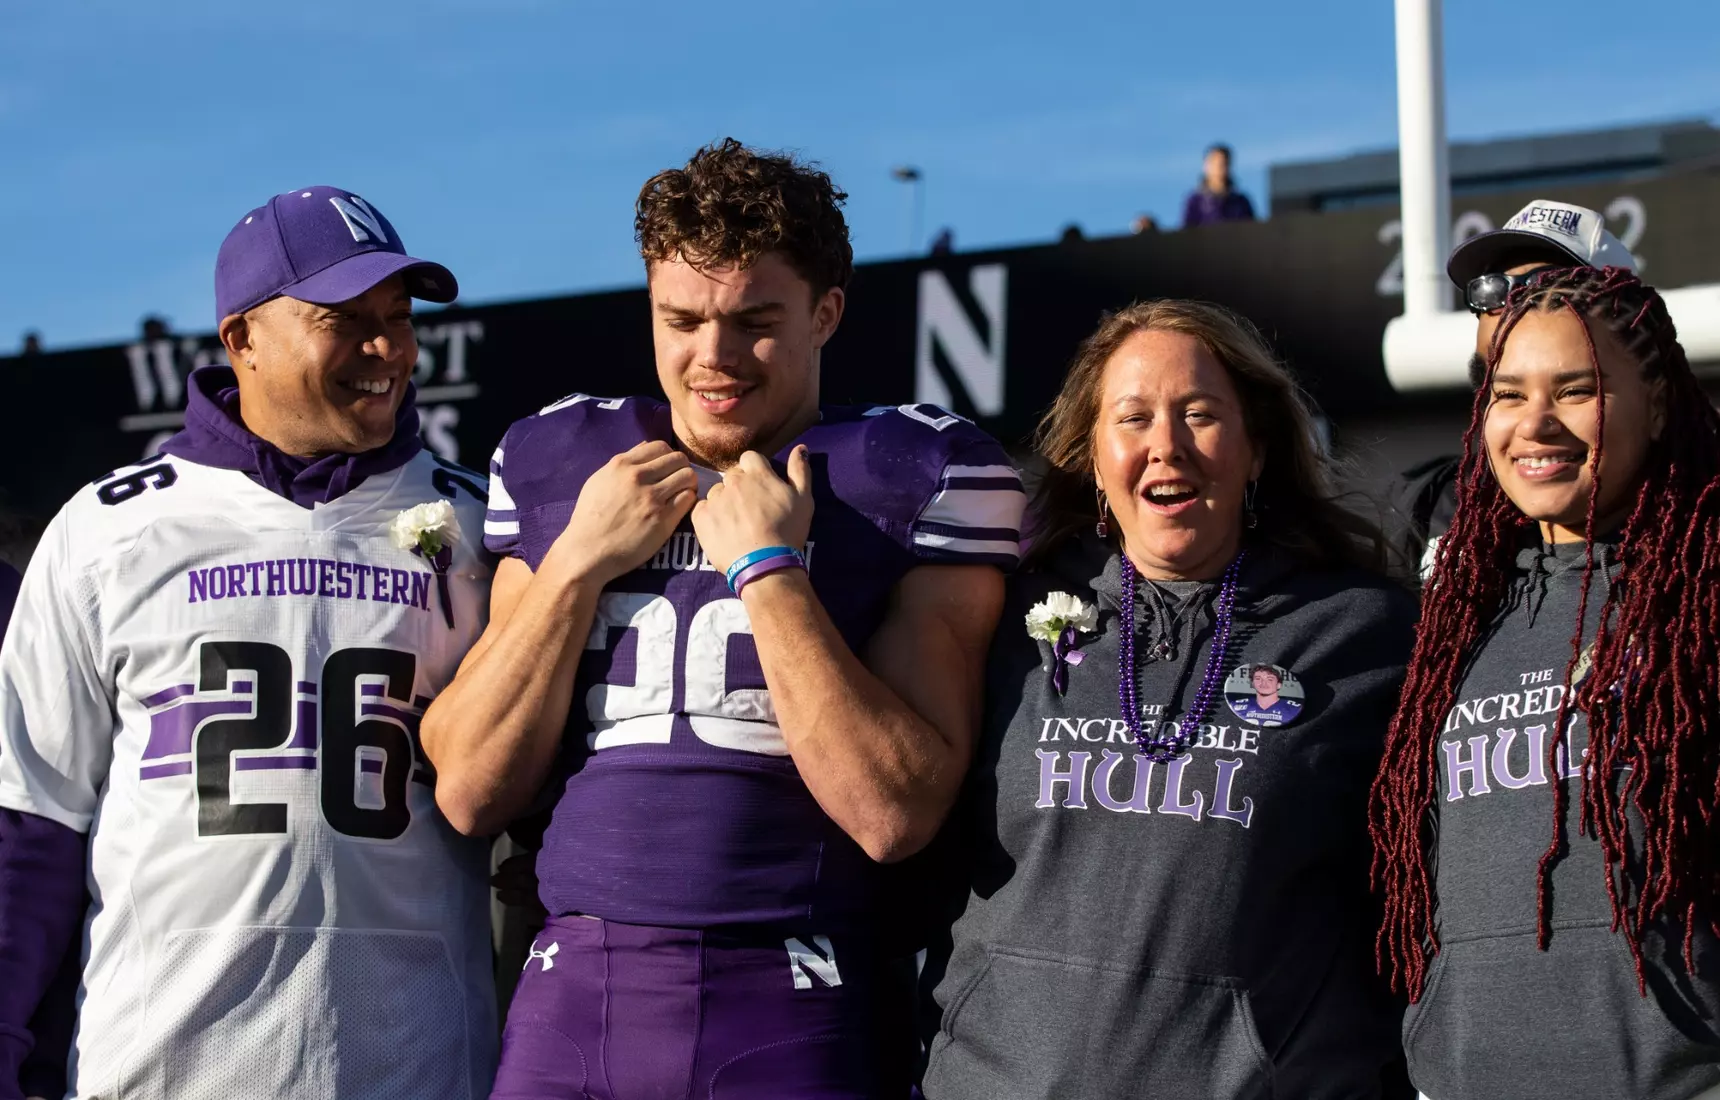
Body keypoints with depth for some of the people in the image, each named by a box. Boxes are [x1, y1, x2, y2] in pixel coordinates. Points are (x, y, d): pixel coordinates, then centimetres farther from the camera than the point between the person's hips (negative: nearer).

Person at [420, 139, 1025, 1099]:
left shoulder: (922, 478, -3)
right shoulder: (554, 464, 9)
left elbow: (893, 814, -12)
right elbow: (472, 795, 3)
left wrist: (768, 567, -12)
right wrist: (579, 561, -5)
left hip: (790, 1016, -3)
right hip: (568, 994, 3)